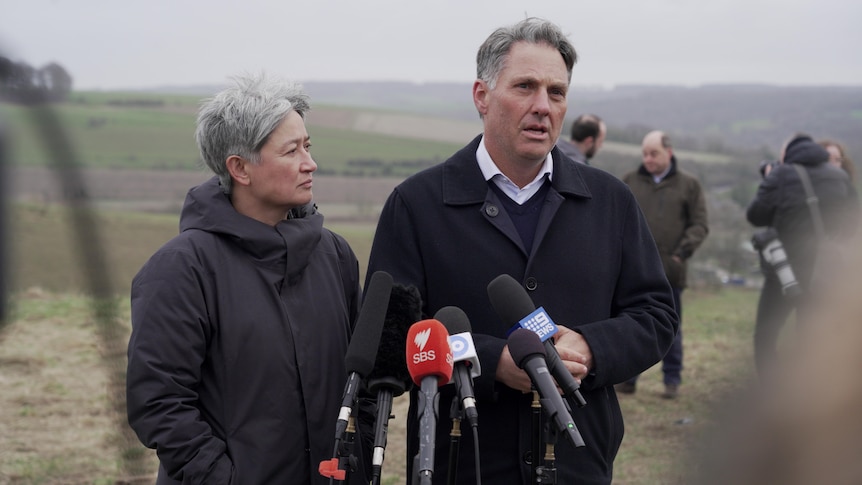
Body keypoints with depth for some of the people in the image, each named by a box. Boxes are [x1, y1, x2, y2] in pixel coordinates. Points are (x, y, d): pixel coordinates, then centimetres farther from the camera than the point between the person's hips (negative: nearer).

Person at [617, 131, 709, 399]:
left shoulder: (689, 185, 5)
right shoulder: (630, 181, 10)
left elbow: (699, 225, 4)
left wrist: (682, 252, -9)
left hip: (670, 270, -1)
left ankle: (672, 380, 16)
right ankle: (627, 378, 12)